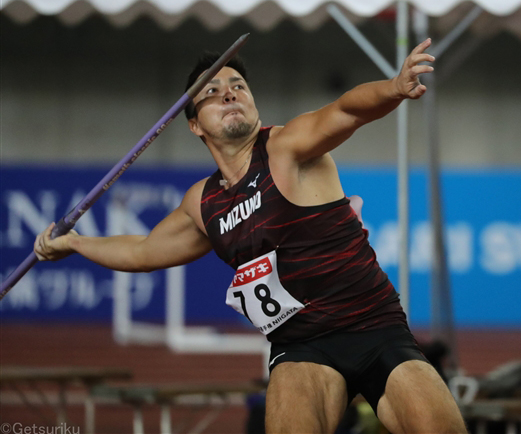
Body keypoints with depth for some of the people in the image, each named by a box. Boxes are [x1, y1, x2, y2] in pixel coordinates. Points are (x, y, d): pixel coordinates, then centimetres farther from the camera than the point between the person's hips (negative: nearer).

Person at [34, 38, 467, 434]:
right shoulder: (203, 203, 12)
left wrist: (394, 89, -49)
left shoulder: (287, 148, -6)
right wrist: (72, 243, 43)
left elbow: (346, 110, -29)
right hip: (302, 349, 3)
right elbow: (144, 251, 33)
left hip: (378, 331, -3)